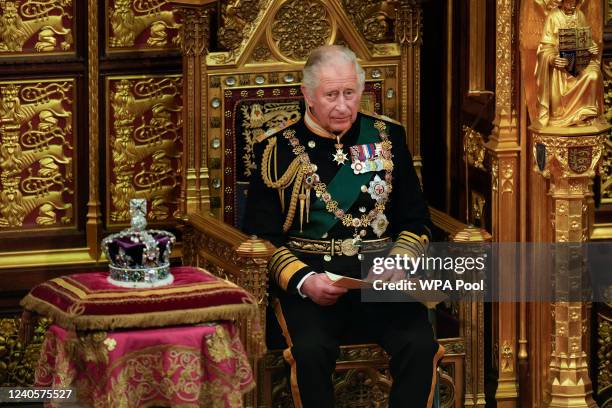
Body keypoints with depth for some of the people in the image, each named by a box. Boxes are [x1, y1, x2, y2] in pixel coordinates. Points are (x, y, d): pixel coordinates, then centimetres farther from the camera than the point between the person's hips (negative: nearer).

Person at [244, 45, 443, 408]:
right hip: (308, 278, -2)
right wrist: (304, 281, -13)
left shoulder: (387, 137, 14)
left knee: (421, 347, -28)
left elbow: (416, 221, 16)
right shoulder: (277, 149, 7)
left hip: (380, 277, 2)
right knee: (311, 351, -34)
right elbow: (262, 236, 4)